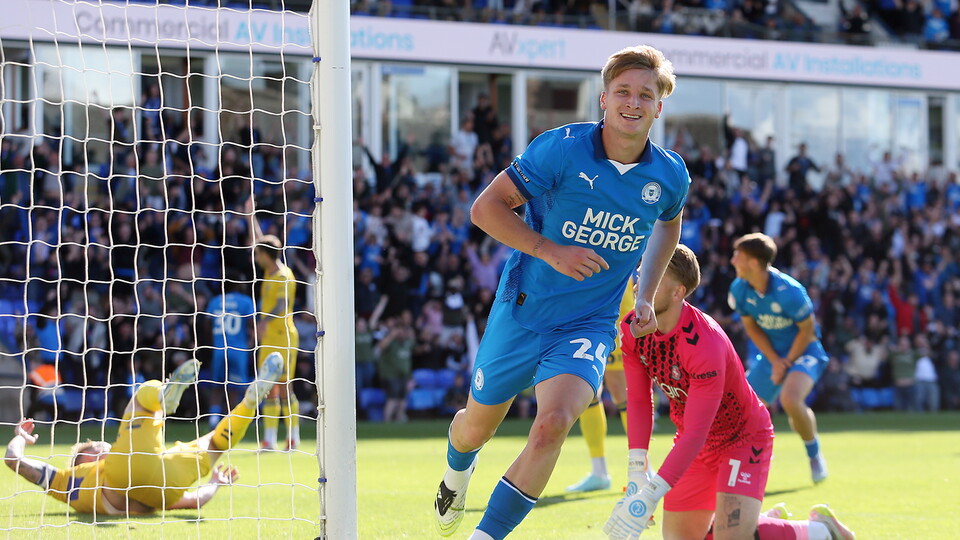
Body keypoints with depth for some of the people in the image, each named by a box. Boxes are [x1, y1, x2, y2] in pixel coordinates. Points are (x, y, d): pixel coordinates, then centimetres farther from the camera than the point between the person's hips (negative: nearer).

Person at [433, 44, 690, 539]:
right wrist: (549, 250, -24)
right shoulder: (561, 148, -17)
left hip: (588, 326, 1)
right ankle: (457, 471, 55)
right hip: (522, 311, -1)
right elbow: (485, 207, -14)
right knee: (477, 427, 16)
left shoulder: (670, 175, -5)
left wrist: (646, 294, 11)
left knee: (553, 423, -26)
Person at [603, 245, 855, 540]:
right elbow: (638, 401, -6)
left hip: (743, 436, -7)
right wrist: (637, 472, -17)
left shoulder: (705, 344, -35)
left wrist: (650, 495, -40)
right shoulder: (631, 330, -14)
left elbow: (695, 433, -35)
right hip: (693, 439, 7)